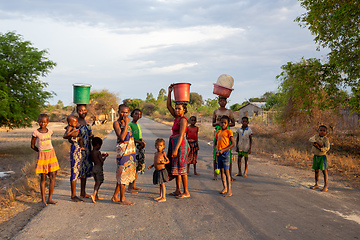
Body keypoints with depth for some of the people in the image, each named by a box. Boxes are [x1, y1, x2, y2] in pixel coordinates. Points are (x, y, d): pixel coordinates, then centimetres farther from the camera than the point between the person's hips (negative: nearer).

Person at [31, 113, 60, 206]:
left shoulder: (50, 131, 5)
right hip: (42, 156, -4)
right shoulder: (36, 132, -5)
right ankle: (43, 199, 12)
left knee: (52, 177, 2)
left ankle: (50, 199, 10)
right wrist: (41, 151, 3)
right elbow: (32, 145, 3)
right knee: (43, 178, 1)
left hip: (51, 154, 4)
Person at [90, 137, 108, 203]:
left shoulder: (91, 152, 9)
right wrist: (105, 156, 7)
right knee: (99, 182, -7)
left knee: (96, 182, 18)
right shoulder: (98, 152, -14)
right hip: (99, 168, -8)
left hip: (94, 168, 8)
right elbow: (102, 160, -10)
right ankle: (94, 194, -24)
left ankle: (96, 196, 23)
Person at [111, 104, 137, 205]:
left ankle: (115, 197, 23)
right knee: (123, 174, -4)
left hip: (130, 150, 9)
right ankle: (122, 199, 5)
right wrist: (126, 123, -19)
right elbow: (122, 137, -22)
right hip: (123, 150, -9)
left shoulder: (125, 122, 16)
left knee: (121, 174, 13)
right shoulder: (116, 123, -9)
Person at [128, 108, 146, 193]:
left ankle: (134, 185, 17)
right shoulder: (130, 124, -5)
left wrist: (143, 143, -2)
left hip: (140, 147, 8)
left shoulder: (138, 125, 20)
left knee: (138, 166, 9)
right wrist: (140, 142, -20)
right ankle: (129, 187, -6)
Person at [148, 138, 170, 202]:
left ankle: (164, 197, -4)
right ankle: (160, 196, 28)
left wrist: (164, 162, -26)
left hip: (162, 171, -7)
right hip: (157, 171, 7)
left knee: (162, 184, -6)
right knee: (160, 184, 17)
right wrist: (151, 166, 14)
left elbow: (168, 160, -6)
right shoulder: (156, 153, 14)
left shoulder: (163, 153, -8)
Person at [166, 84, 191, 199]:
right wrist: (169, 92, 11)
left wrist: (176, 149, -24)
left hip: (180, 144, -9)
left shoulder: (183, 120, -14)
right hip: (175, 144, 9)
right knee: (176, 167, 12)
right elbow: (168, 106, 18)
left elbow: (181, 136, -20)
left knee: (181, 168, -5)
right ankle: (178, 190, 21)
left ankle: (186, 192, 4)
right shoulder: (177, 117, 11)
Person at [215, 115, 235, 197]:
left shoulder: (228, 131, -6)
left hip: (225, 153, -6)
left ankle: (229, 190, -7)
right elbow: (216, 143, 20)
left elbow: (233, 144, -11)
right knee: (222, 171, 11)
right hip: (219, 153, 6)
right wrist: (216, 150, 0)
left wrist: (223, 150, -16)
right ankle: (225, 188, 22)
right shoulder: (218, 132, 13)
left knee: (226, 171, -9)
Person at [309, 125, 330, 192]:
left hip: (322, 156, -4)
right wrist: (317, 142, -30)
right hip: (315, 156, 4)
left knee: (324, 171, -3)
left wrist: (320, 148, -28)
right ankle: (316, 185, 27)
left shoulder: (326, 139, -8)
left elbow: (327, 148, -17)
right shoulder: (316, 136, 1)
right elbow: (310, 139, -17)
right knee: (316, 171, 14)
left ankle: (325, 187, 1)